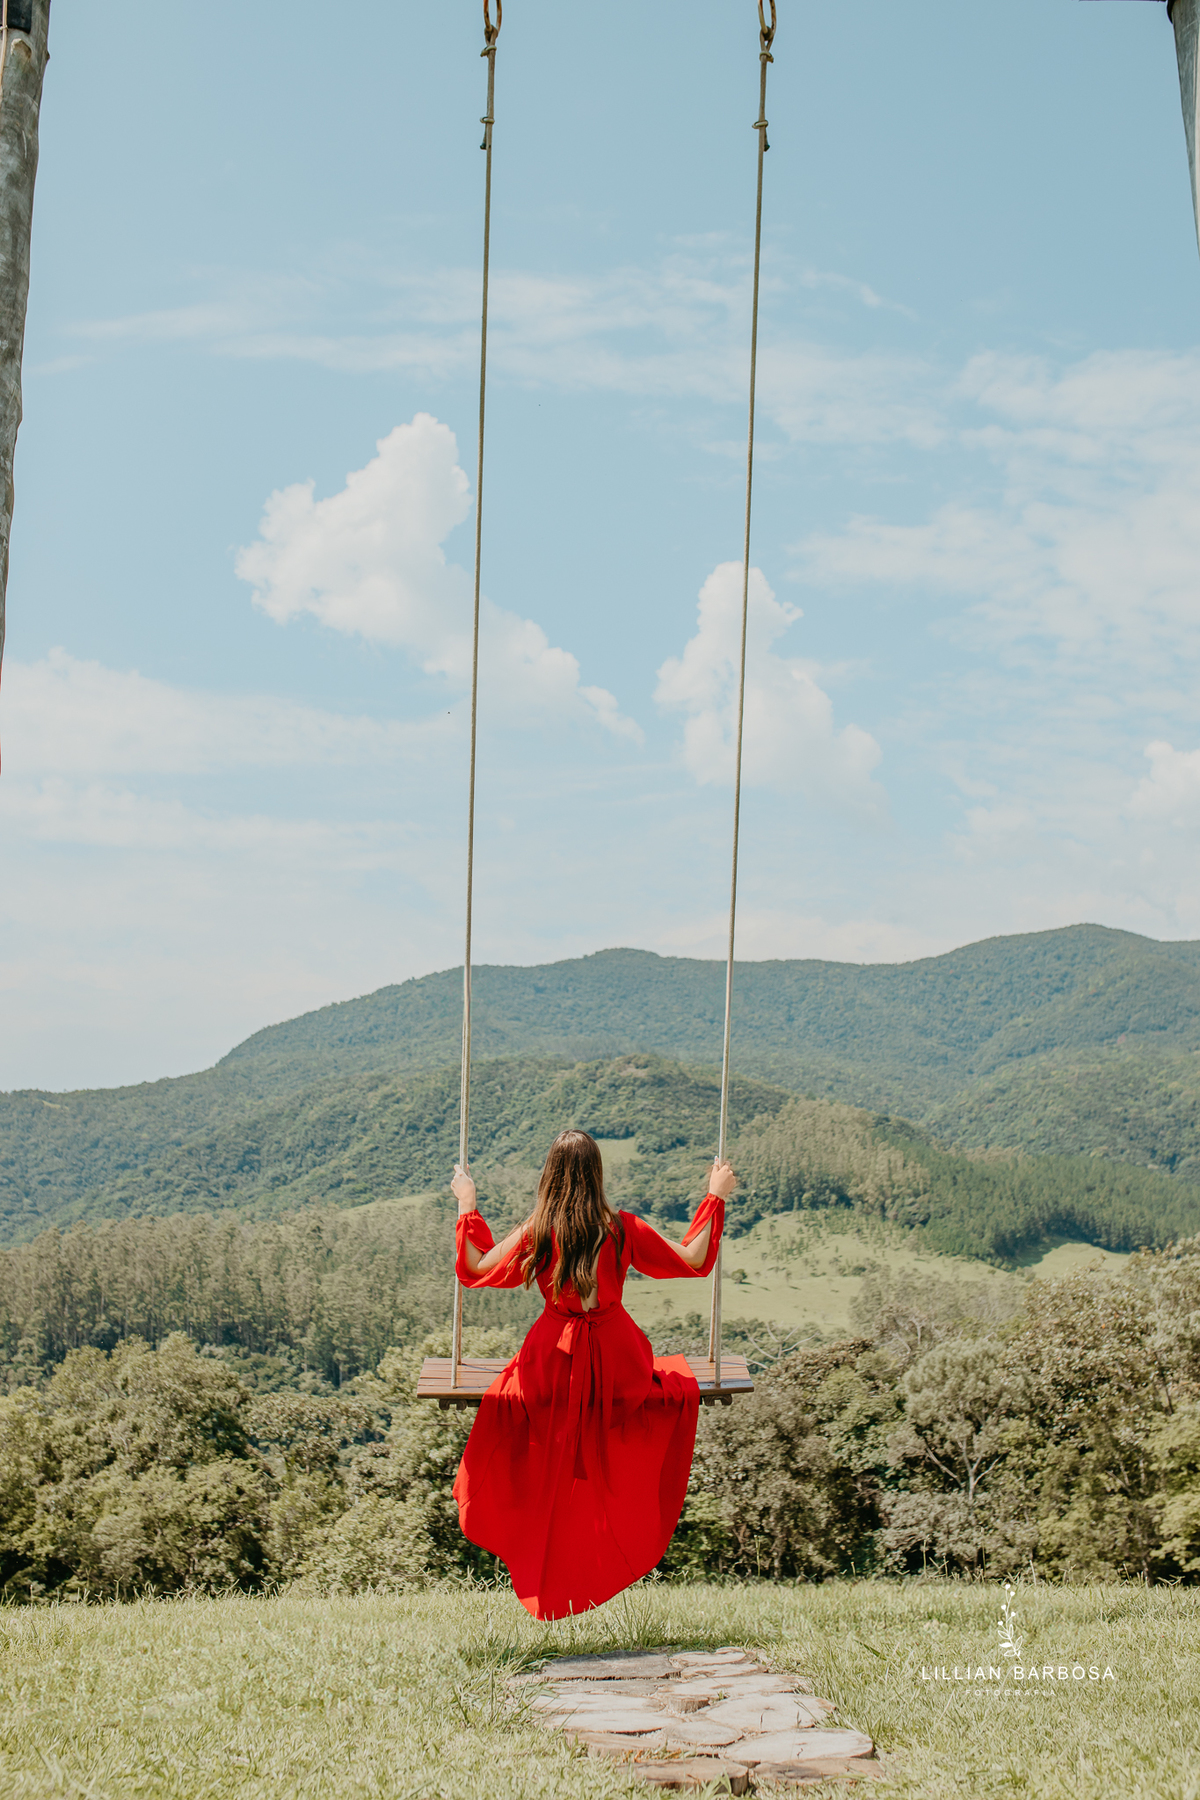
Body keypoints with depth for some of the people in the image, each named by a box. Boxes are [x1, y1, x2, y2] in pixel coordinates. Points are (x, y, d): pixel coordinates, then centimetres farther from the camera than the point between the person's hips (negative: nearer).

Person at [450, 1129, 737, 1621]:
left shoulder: (536, 1232, -11)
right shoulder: (622, 1229, -13)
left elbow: (477, 1269, -2)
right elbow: (692, 1260, -5)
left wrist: (467, 1207, 8)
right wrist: (715, 1197, 2)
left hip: (555, 1357, 1)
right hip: (617, 1358, 0)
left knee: (505, 1398, 30)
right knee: (681, 1387, 28)